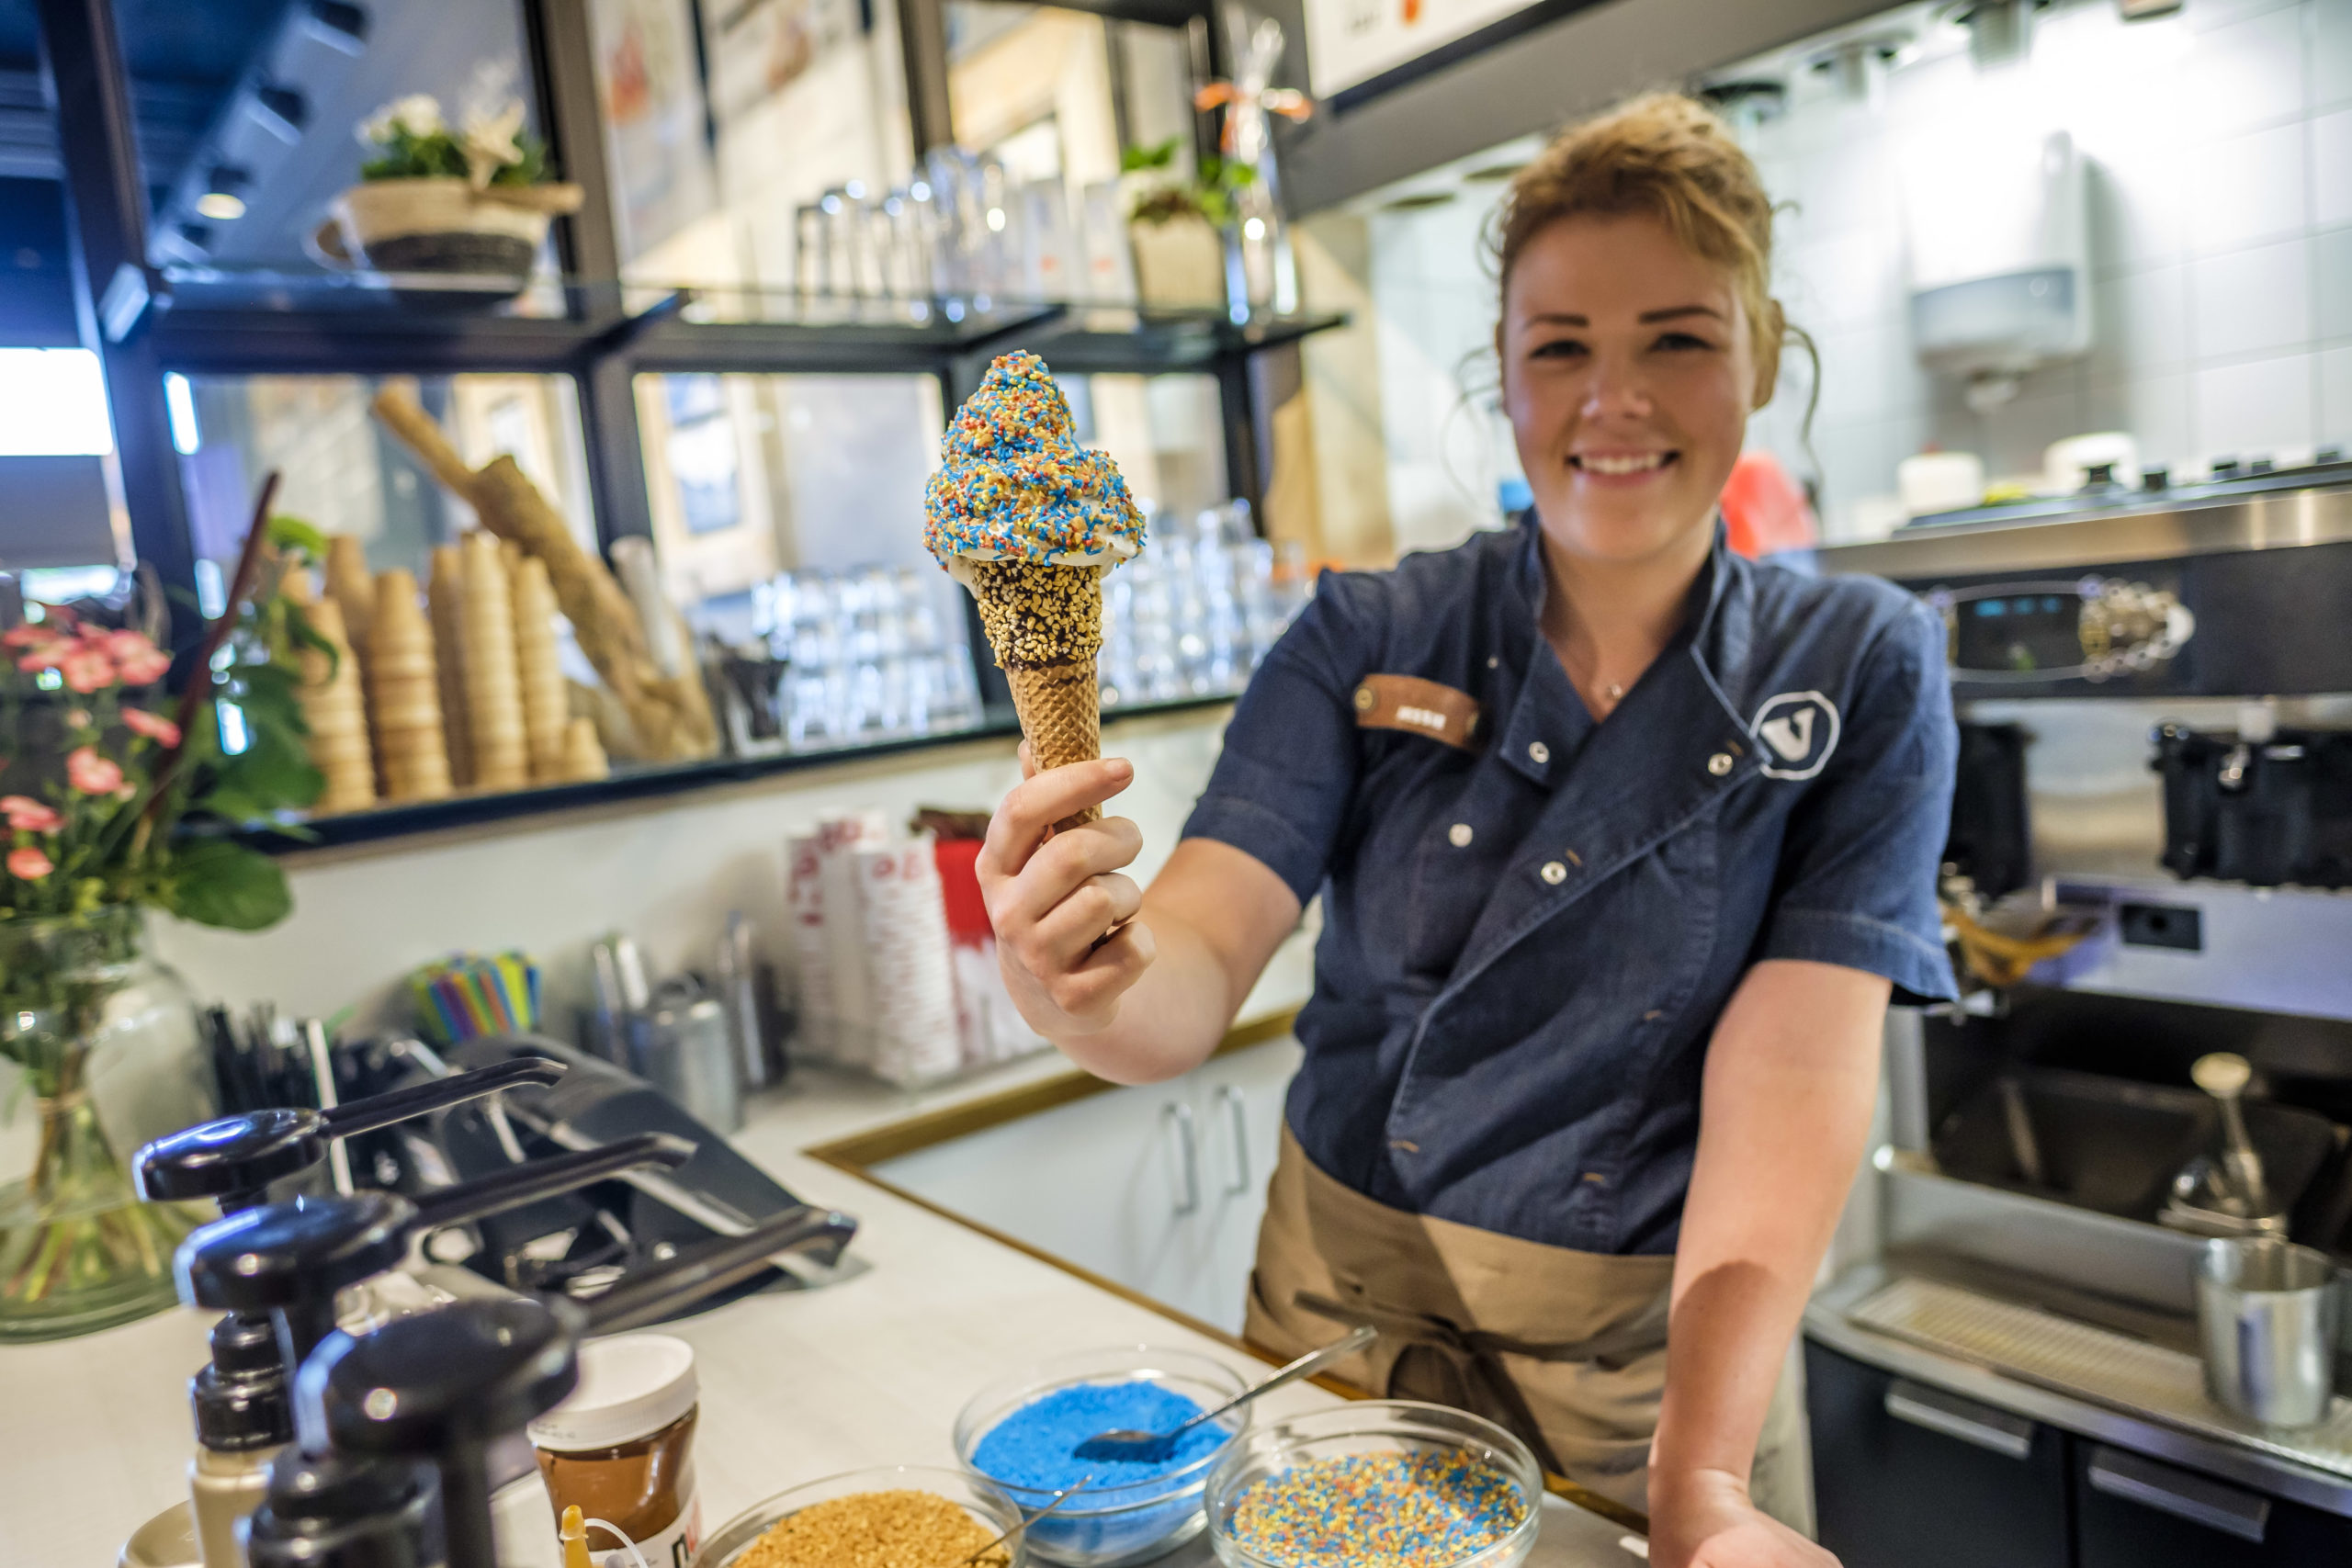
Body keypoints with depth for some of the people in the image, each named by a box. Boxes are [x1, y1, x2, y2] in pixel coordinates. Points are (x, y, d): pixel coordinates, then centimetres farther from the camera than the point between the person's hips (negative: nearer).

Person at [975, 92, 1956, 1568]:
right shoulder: (1364, 644, -9)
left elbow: (1794, 1071, -18)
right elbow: (1194, 974, -19)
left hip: (1653, 1347, -1)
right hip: (1346, 1298, 1)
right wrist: (1085, 987, -41)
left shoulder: (1860, 671, -10)